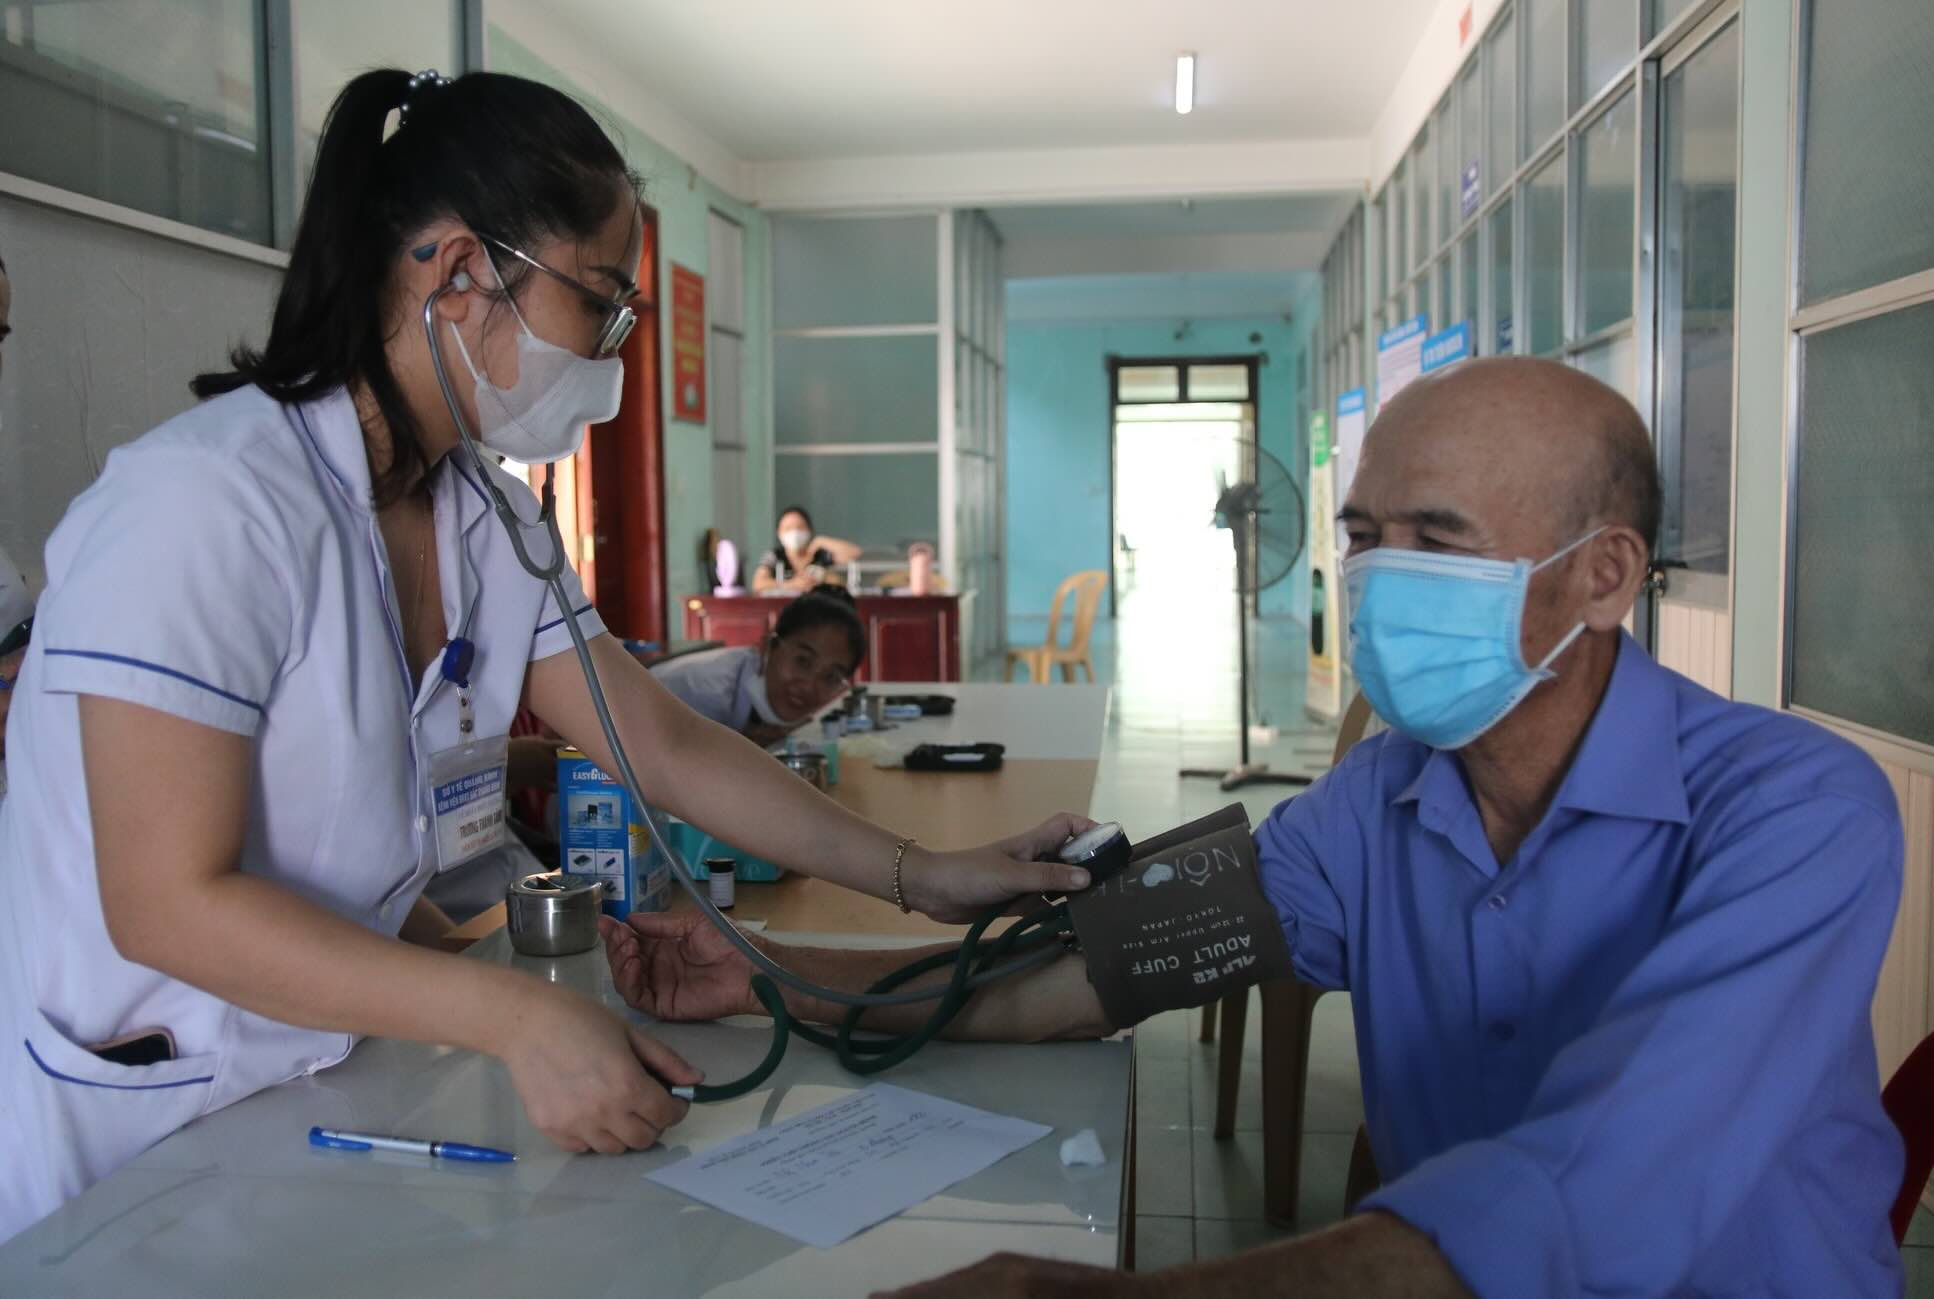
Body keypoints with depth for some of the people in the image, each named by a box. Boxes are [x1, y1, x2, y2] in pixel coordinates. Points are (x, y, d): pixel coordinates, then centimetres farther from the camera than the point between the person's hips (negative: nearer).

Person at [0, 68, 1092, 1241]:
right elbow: (168, 903, -24)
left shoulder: (487, 518, 0)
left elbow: (667, 745, 0)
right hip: (121, 1138, -6)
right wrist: (520, 1017, -31)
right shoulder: (210, 498, -23)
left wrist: (921, 875, -5)